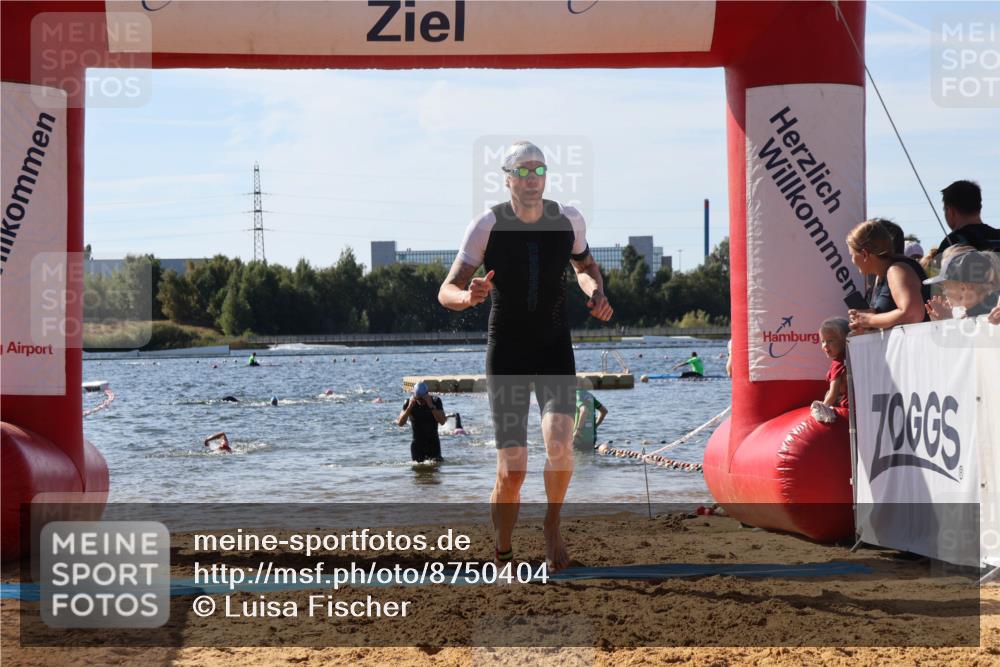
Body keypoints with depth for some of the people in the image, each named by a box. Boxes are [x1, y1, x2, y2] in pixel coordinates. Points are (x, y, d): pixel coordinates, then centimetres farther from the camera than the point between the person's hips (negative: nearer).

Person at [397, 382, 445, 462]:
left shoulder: (435, 401, -10)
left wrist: (431, 406, -29)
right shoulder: (409, 403, -8)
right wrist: (409, 407, -26)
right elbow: (400, 423, -16)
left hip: (433, 443, -1)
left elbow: (442, 421, -21)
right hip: (417, 443, 1)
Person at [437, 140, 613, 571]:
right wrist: (469, 297, -35)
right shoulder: (488, 225, -12)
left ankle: (552, 524, 5)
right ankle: (503, 555, 17)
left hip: (555, 349, 2)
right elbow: (446, 292, -12)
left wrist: (596, 292, -5)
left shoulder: (568, 220, -4)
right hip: (506, 353, -1)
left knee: (559, 443, -23)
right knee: (512, 471, -6)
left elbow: (585, 266, 17)